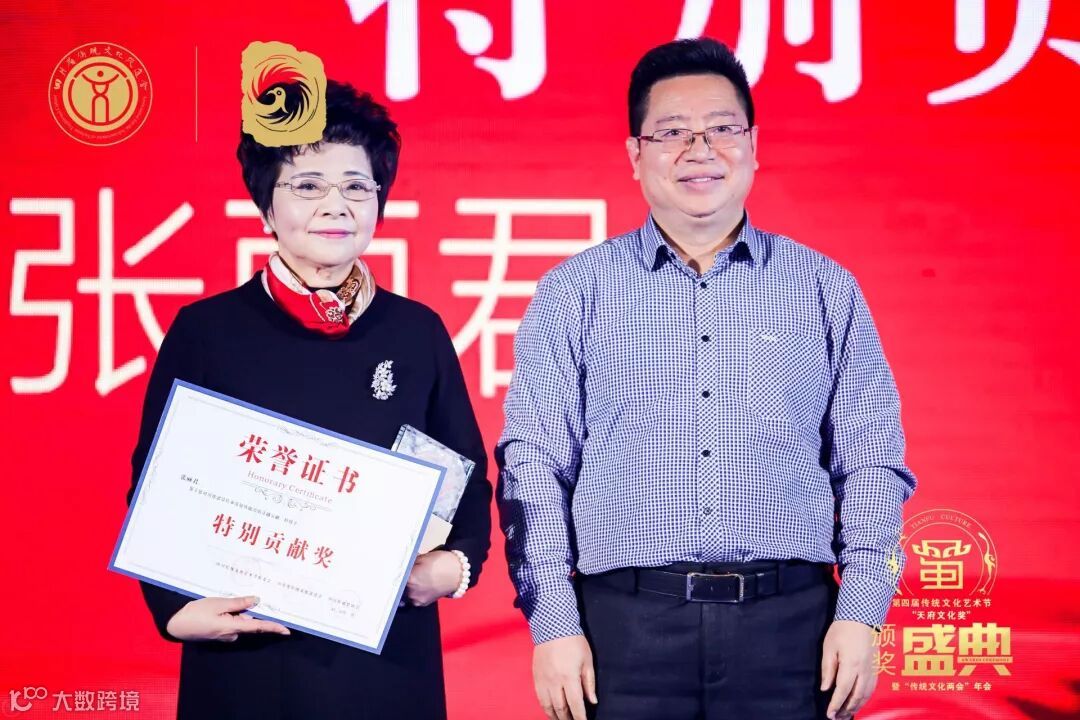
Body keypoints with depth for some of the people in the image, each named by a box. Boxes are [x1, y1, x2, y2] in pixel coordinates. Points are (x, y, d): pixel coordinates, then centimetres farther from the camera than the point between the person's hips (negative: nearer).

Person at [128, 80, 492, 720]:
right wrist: (177, 608, -11)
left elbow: (468, 476, 11)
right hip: (243, 660, -1)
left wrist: (459, 562, -8)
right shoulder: (206, 330, 0)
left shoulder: (419, 333, 5)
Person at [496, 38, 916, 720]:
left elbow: (870, 462, 8)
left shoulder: (825, 289, 9)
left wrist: (860, 613, -2)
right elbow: (534, 465, 3)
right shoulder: (575, 292, 6)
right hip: (626, 624, -1)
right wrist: (555, 624, -5)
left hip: (791, 620, 1)